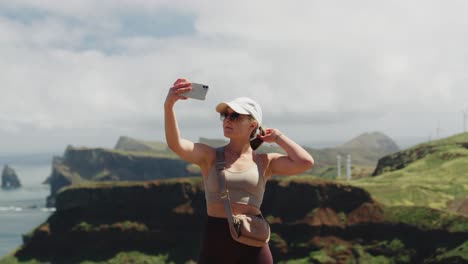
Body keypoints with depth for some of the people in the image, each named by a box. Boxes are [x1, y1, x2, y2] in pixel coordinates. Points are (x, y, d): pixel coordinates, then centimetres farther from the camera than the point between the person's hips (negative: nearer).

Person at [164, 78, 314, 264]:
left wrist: (277, 137, 4)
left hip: (253, 248, 0)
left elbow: (305, 162, -9)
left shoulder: (264, 162, 6)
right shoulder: (210, 157, 4)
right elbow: (175, 144, -14)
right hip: (215, 244, 0)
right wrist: (169, 105, -29)